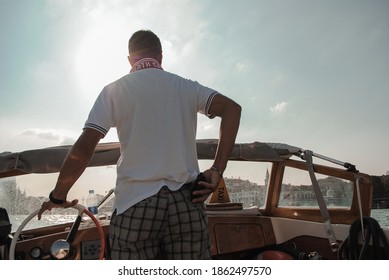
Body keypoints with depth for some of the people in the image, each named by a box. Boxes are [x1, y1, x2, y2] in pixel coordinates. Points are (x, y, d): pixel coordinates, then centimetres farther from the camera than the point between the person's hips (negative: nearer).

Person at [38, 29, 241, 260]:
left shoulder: (115, 90, 5)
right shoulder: (186, 87, 11)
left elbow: (83, 149, -2)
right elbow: (232, 109, -2)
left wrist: (58, 196, 11)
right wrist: (217, 171, -5)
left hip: (136, 203, -1)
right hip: (186, 201, 2)